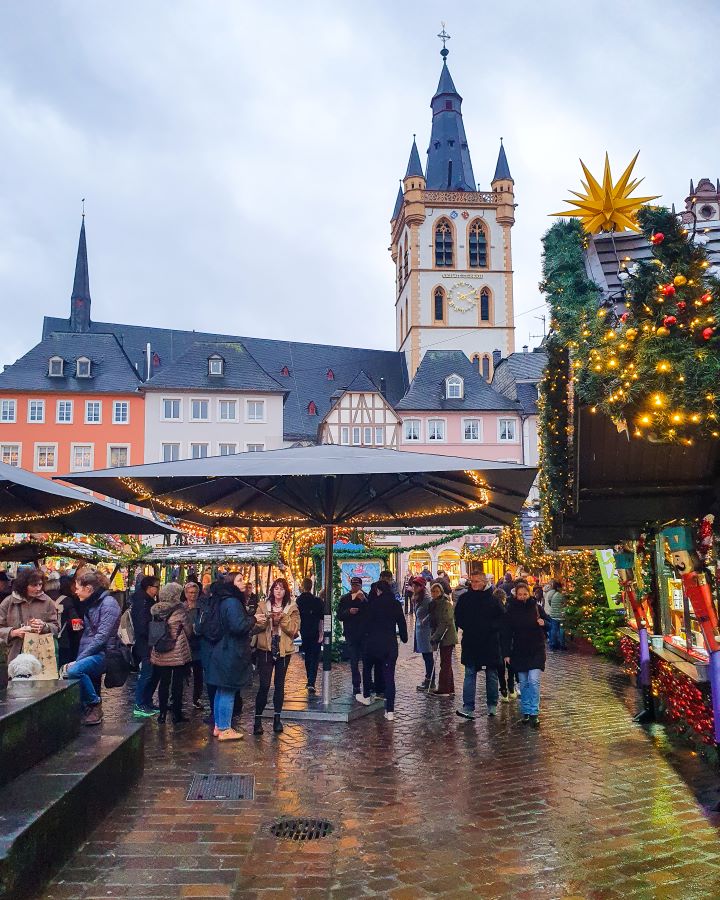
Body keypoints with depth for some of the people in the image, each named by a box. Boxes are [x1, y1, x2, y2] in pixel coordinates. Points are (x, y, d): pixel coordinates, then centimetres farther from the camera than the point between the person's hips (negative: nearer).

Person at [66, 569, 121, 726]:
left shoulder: (108, 603, -13)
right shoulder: (90, 603, 15)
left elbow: (102, 637, -20)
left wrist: (79, 659, -21)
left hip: (103, 653, -9)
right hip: (90, 653, 9)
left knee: (74, 670, -31)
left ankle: (94, 702, -13)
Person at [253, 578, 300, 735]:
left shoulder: (292, 608, 5)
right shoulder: (263, 606, 5)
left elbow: (295, 629, -7)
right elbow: (255, 627, -3)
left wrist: (283, 619, -19)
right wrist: (266, 619, -21)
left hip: (283, 651, 1)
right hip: (266, 650, -1)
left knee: (280, 685, 9)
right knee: (264, 685, -8)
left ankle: (277, 718, 18)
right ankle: (258, 719, 0)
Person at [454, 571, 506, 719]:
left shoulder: (493, 599, -3)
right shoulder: (464, 598, 3)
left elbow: (502, 618, -2)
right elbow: (458, 618, 12)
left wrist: (490, 627, -14)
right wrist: (466, 627, -3)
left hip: (490, 643, -1)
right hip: (470, 643, 1)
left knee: (492, 675, 11)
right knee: (470, 674, -3)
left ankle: (492, 705, 25)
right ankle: (468, 708, -5)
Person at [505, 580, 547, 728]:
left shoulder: (536, 607, -3)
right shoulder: (511, 610, -2)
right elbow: (507, 633, 0)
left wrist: (543, 623, -15)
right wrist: (507, 653, -3)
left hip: (536, 650, -1)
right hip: (519, 651, 1)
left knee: (533, 680, -12)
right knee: (524, 683, 7)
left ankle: (534, 713, -6)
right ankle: (525, 712, 17)